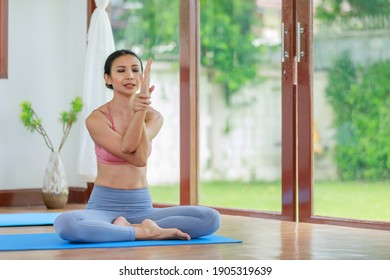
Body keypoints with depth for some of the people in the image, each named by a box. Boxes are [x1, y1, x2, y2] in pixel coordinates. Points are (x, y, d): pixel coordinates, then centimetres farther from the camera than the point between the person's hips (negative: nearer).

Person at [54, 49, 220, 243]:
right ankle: (145, 231, -21)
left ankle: (121, 228, -14)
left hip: (142, 207, 3)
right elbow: (138, 160, -17)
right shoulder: (97, 119, -6)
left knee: (211, 218, -18)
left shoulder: (153, 117, 5)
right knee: (64, 223, -37)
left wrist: (142, 109, -24)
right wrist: (139, 110, -27)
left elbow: (140, 155, -16)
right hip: (104, 206, -3)